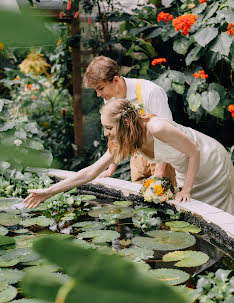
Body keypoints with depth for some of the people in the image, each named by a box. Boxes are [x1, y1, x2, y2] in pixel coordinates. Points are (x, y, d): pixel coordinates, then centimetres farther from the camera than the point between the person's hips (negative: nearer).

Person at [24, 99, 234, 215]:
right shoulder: (121, 142, -13)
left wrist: (186, 190, -18)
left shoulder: (157, 128, -37)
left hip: (212, 162, -7)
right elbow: (91, 172, -12)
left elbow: (194, 152, -24)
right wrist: (48, 192, -14)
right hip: (186, 170, 7)